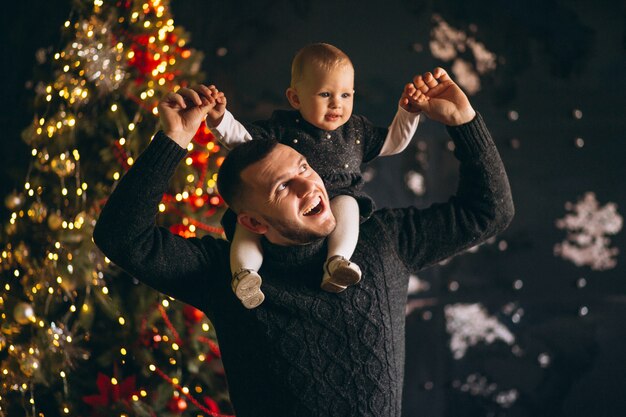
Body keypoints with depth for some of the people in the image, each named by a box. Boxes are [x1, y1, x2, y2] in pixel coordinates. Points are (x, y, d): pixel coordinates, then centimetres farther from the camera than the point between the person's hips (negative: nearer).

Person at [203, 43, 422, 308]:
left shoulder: (356, 130, 18)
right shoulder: (282, 127, 8)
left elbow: (392, 141, 30)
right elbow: (240, 137, 2)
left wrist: (407, 113, 18)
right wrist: (219, 118, -15)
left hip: (336, 199, 1)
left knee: (347, 203, -33)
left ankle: (337, 263, -49)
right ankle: (244, 273, -44)